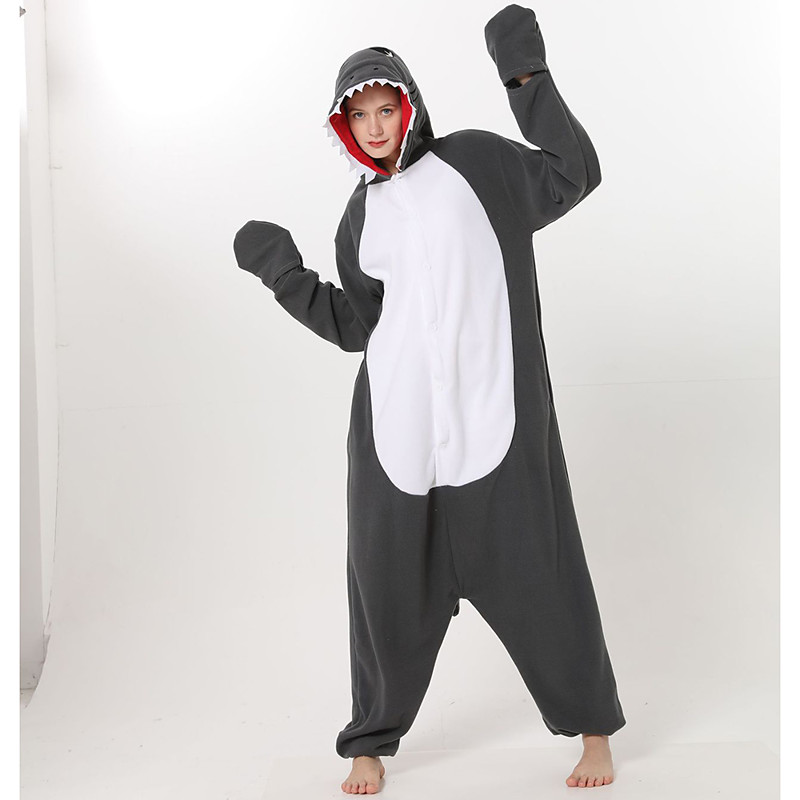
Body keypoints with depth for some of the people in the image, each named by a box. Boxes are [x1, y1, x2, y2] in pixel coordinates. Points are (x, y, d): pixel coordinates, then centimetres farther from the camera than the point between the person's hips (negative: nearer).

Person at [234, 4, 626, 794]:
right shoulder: (360, 219, 14)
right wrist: (286, 275, 2)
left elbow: (572, 174, 0)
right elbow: (356, 326, 12)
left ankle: (593, 727, 23)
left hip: (494, 415, -3)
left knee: (538, 575, 3)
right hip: (397, 425, 3)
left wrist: (526, 77, -3)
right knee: (388, 583, 7)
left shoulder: (472, 160, 6)